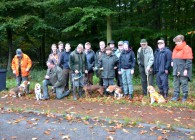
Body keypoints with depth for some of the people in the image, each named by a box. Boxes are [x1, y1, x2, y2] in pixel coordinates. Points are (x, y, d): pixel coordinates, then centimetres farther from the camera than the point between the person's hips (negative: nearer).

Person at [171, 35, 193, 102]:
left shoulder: (186, 48, -9)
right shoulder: (176, 48, 14)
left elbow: (189, 60, -13)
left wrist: (186, 69, -17)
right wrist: (173, 62, 7)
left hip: (183, 70, -7)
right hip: (176, 70, 7)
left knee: (184, 83, -1)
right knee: (176, 83, 9)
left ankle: (185, 96, 9)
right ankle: (176, 96, 16)